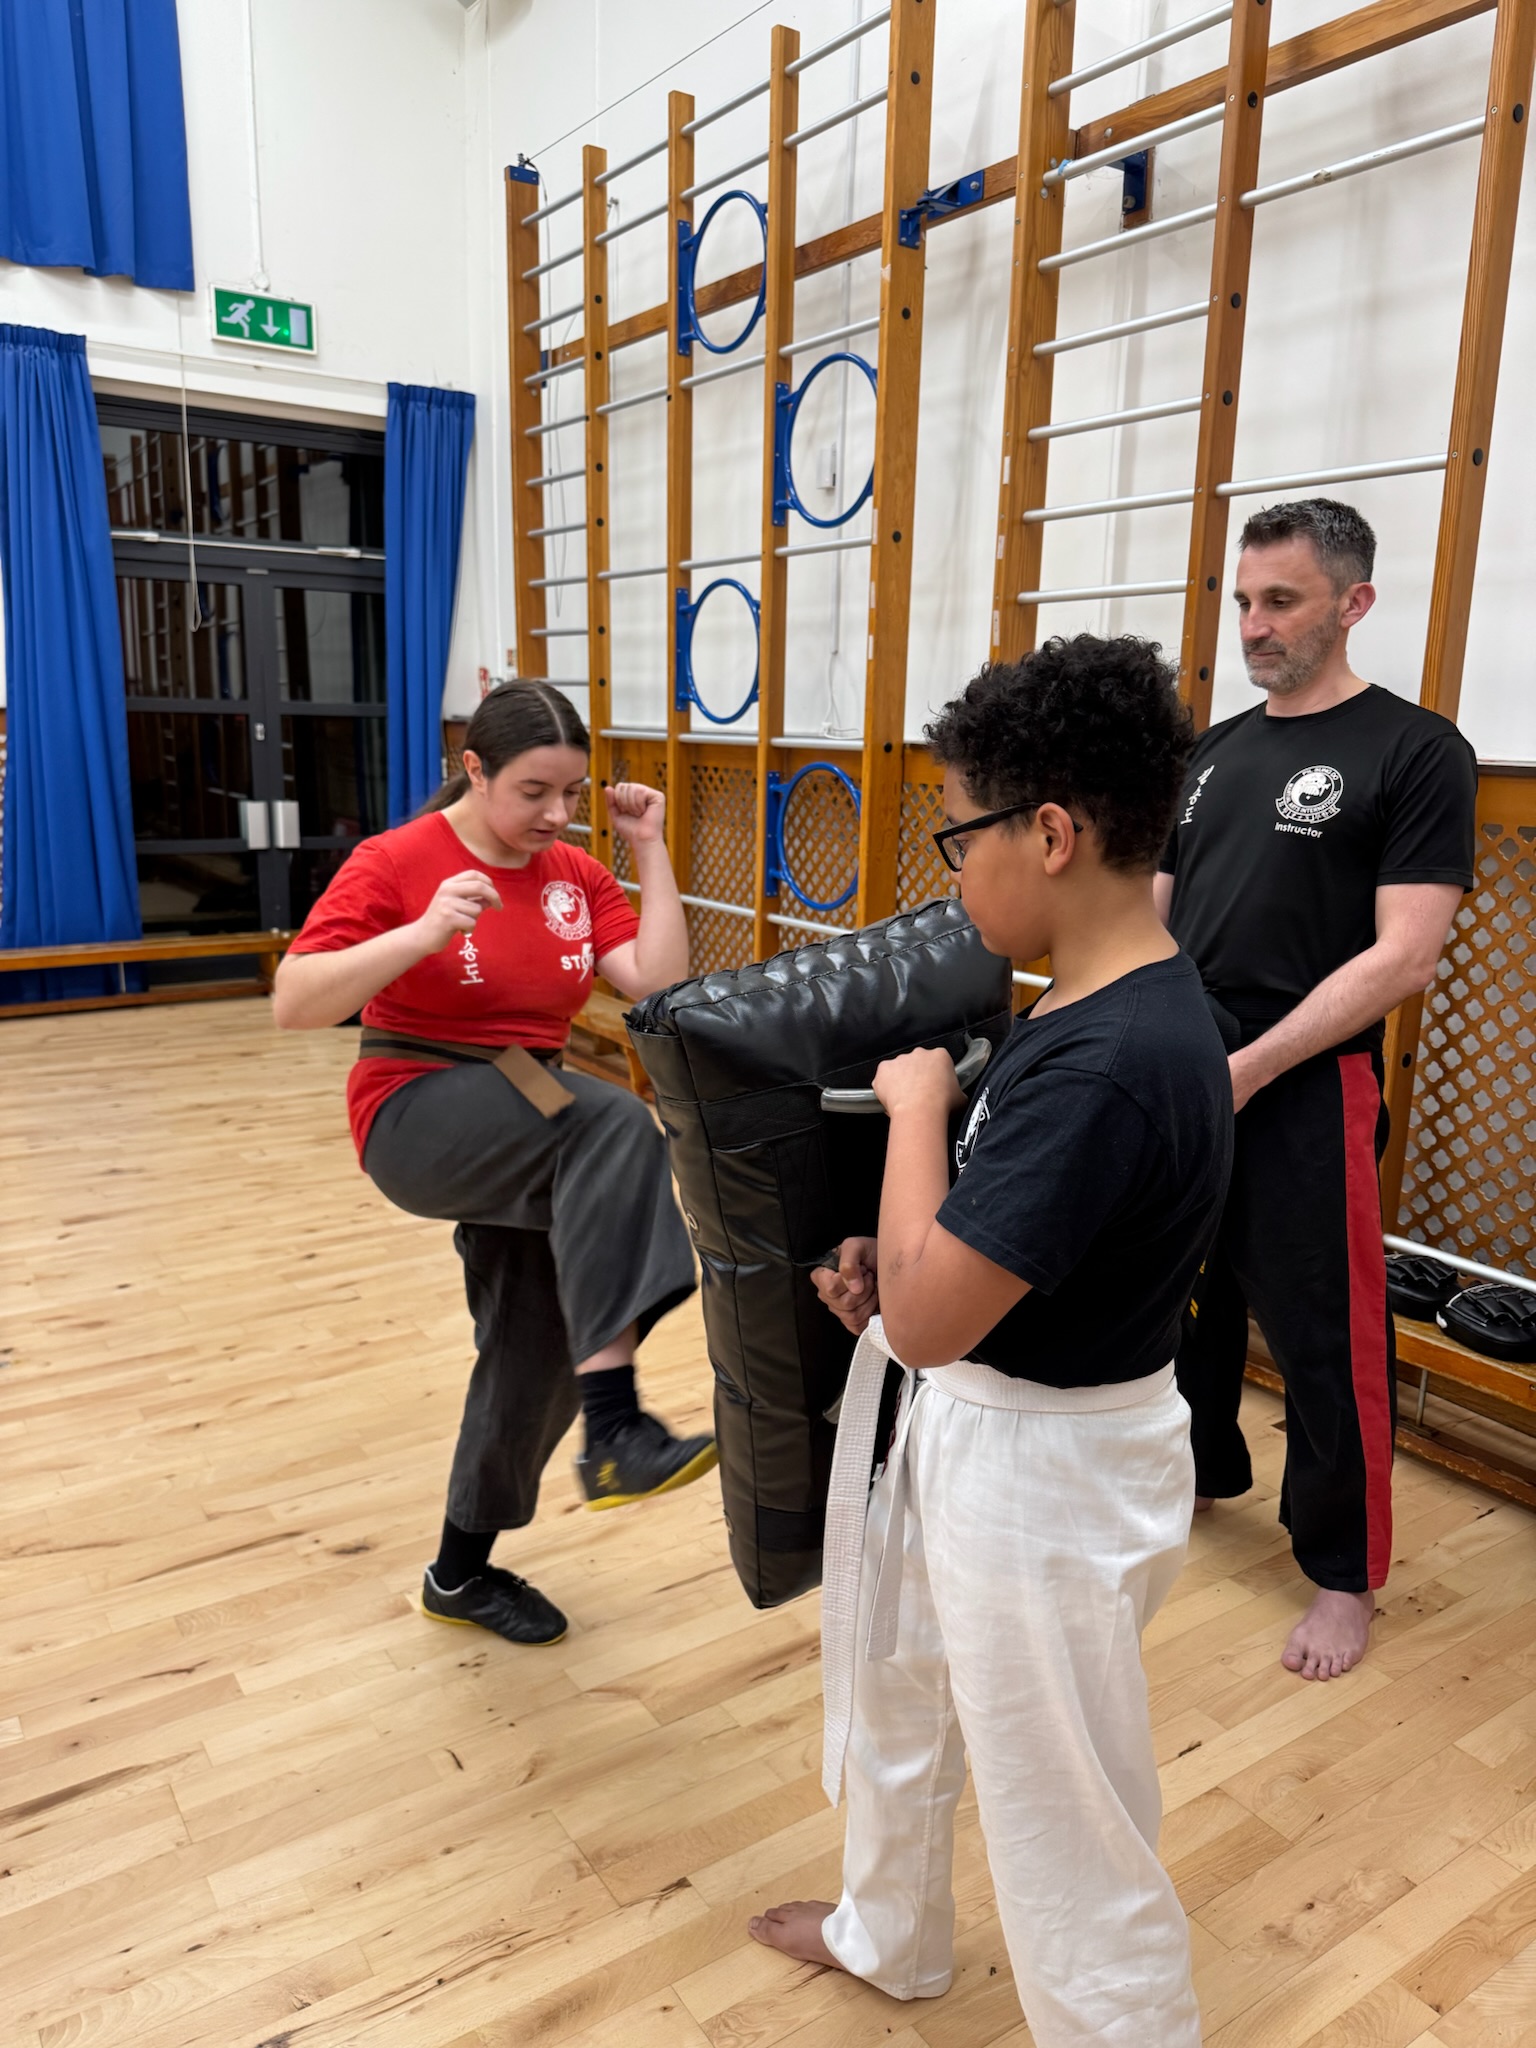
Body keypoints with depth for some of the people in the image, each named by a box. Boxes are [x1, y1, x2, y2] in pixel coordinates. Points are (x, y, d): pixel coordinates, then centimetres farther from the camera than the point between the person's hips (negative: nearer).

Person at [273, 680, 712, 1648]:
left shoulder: (579, 876, 2)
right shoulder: (397, 862, -11)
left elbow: (661, 988, -10)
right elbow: (293, 1004, -18)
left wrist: (652, 852, -9)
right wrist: (425, 932, -31)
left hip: (532, 1147, 6)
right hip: (418, 1121, -6)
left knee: (535, 1351, 12)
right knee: (614, 1124, -33)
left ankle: (462, 1571, 36)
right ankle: (616, 1432, -37)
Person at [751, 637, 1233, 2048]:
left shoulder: (1106, 1060, -32)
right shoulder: (1133, 1001, -1)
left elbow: (923, 1324, -31)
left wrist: (915, 1102, -19)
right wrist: (901, 1256, -3)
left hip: (1048, 1476, -10)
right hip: (968, 1425, 11)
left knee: (1067, 1826, 11)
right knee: (890, 1679, 30)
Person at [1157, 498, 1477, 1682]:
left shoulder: (1414, 752, -7)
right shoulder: (1213, 753, 12)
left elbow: (1403, 959, -15)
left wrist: (1247, 1068, -19)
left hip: (1303, 1095, -6)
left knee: (1323, 1338, 3)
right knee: (1185, 1290, 18)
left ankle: (1346, 1574, 23)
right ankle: (1201, 1467, 42)